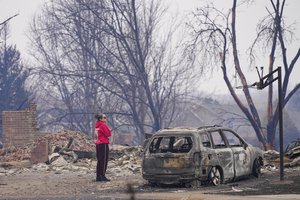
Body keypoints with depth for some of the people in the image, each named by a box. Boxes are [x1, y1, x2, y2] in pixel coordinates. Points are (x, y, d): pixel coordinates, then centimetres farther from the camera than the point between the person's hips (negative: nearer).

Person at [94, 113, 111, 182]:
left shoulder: (97, 126, 15)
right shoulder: (103, 125, -12)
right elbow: (108, 134, -9)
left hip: (98, 144, 9)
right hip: (104, 144, -9)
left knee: (99, 160, 12)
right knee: (104, 160, -7)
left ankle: (98, 176, 13)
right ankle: (102, 176, -10)